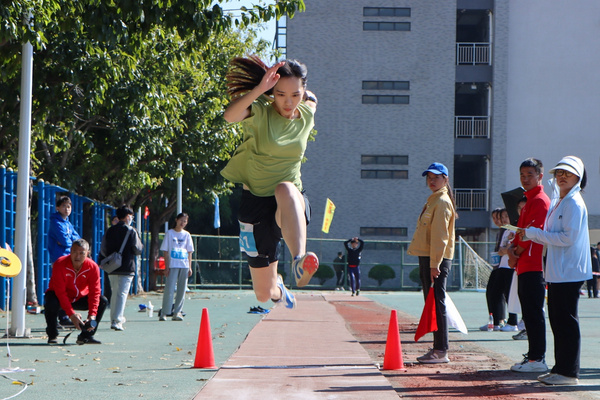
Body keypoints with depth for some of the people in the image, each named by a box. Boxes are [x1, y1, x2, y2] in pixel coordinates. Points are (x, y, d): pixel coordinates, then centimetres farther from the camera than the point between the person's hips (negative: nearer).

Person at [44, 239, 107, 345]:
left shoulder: (93, 267, -17)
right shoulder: (60, 264, -26)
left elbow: (94, 292, -19)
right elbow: (60, 292, -29)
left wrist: (92, 315, -33)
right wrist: (71, 314, -37)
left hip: (80, 298, 4)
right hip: (60, 297, -4)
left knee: (102, 301, -17)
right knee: (51, 303, -37)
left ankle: (86, 335, -10)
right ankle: (52, 335, -13)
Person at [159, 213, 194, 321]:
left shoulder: (187, 235, 12)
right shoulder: (170, 233, 4)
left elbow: (189, 252, 14)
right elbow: (165, 251, 2)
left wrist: (189, 267, 6)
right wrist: (166, 266, -5)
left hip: (184, 266, 3)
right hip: (172, 265, -3)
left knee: (182, 290, 2)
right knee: (169, 289, -9)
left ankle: (177, 312, 8)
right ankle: (164, 313, -5)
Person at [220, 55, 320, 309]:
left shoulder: (306, 116, 2)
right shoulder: (259, 111, -10)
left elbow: (311, 98, 29)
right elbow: (230, 115, -35)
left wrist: (300, 92, 12)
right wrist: (260, 88, -40)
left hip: (293, 203, 1)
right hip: (257, 202, -1)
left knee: (286, 189, -41)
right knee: (264, 294, 7)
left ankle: (299, 260, -60)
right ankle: (278, 288, 47)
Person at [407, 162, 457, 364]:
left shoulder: (442, 202, -10)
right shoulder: (433, 201, 20)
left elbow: (440, 235, -18)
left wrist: (435, 264, -23)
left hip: (437, 260, -10)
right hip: (427, 258, 10)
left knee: (437, 303, -10)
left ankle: (441, 351, -10)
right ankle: (437, 347, 16)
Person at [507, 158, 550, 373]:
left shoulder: (540, 201, -11)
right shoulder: (530, 201, 21)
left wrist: (516, 254, -7)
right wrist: (513, 248, 2)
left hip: (534, 266, -10)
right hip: (525, 266, 10)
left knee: (534, 313, -10)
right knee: (529, 313, 12)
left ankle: (537, 359, -9)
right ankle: (534, 354, 17)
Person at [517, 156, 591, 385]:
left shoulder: (574, 203, -12)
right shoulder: (558, 202, 18)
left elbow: (568, 237, -19)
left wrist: (534, 233, -14)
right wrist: (530, 235, 9)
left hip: (569, 272, -10)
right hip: (556, 272, 10)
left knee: (566, 321, -7)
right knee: (557, 321, 12)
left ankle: (569, 372, -3)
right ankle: (560, 368, 18)